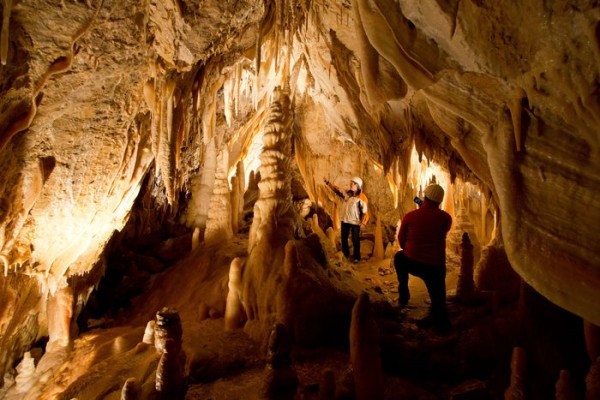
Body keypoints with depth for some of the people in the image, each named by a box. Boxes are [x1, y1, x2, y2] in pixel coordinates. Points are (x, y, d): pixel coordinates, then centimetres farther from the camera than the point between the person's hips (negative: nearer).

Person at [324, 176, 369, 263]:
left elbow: (365, 211, -13)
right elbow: (337, 190, 9)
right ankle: (345, 254, 35)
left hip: (355, 222, -6)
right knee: (343, 238, 17)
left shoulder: (362, 198, -14)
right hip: (345, 220, 6)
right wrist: (327, 182, 2)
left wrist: (363, 222, -26)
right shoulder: (347, 193, 3)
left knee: (355, 240, 5)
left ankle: (356, 257, 19)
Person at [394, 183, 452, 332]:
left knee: (399, 257, 32)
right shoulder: (446, 218, -7)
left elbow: (401, 239, 4)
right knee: (437, 296, 18)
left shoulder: (410, 216, -9)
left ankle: (404, 294, 31)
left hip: (411, 263, 0)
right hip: (436, 266, 0)